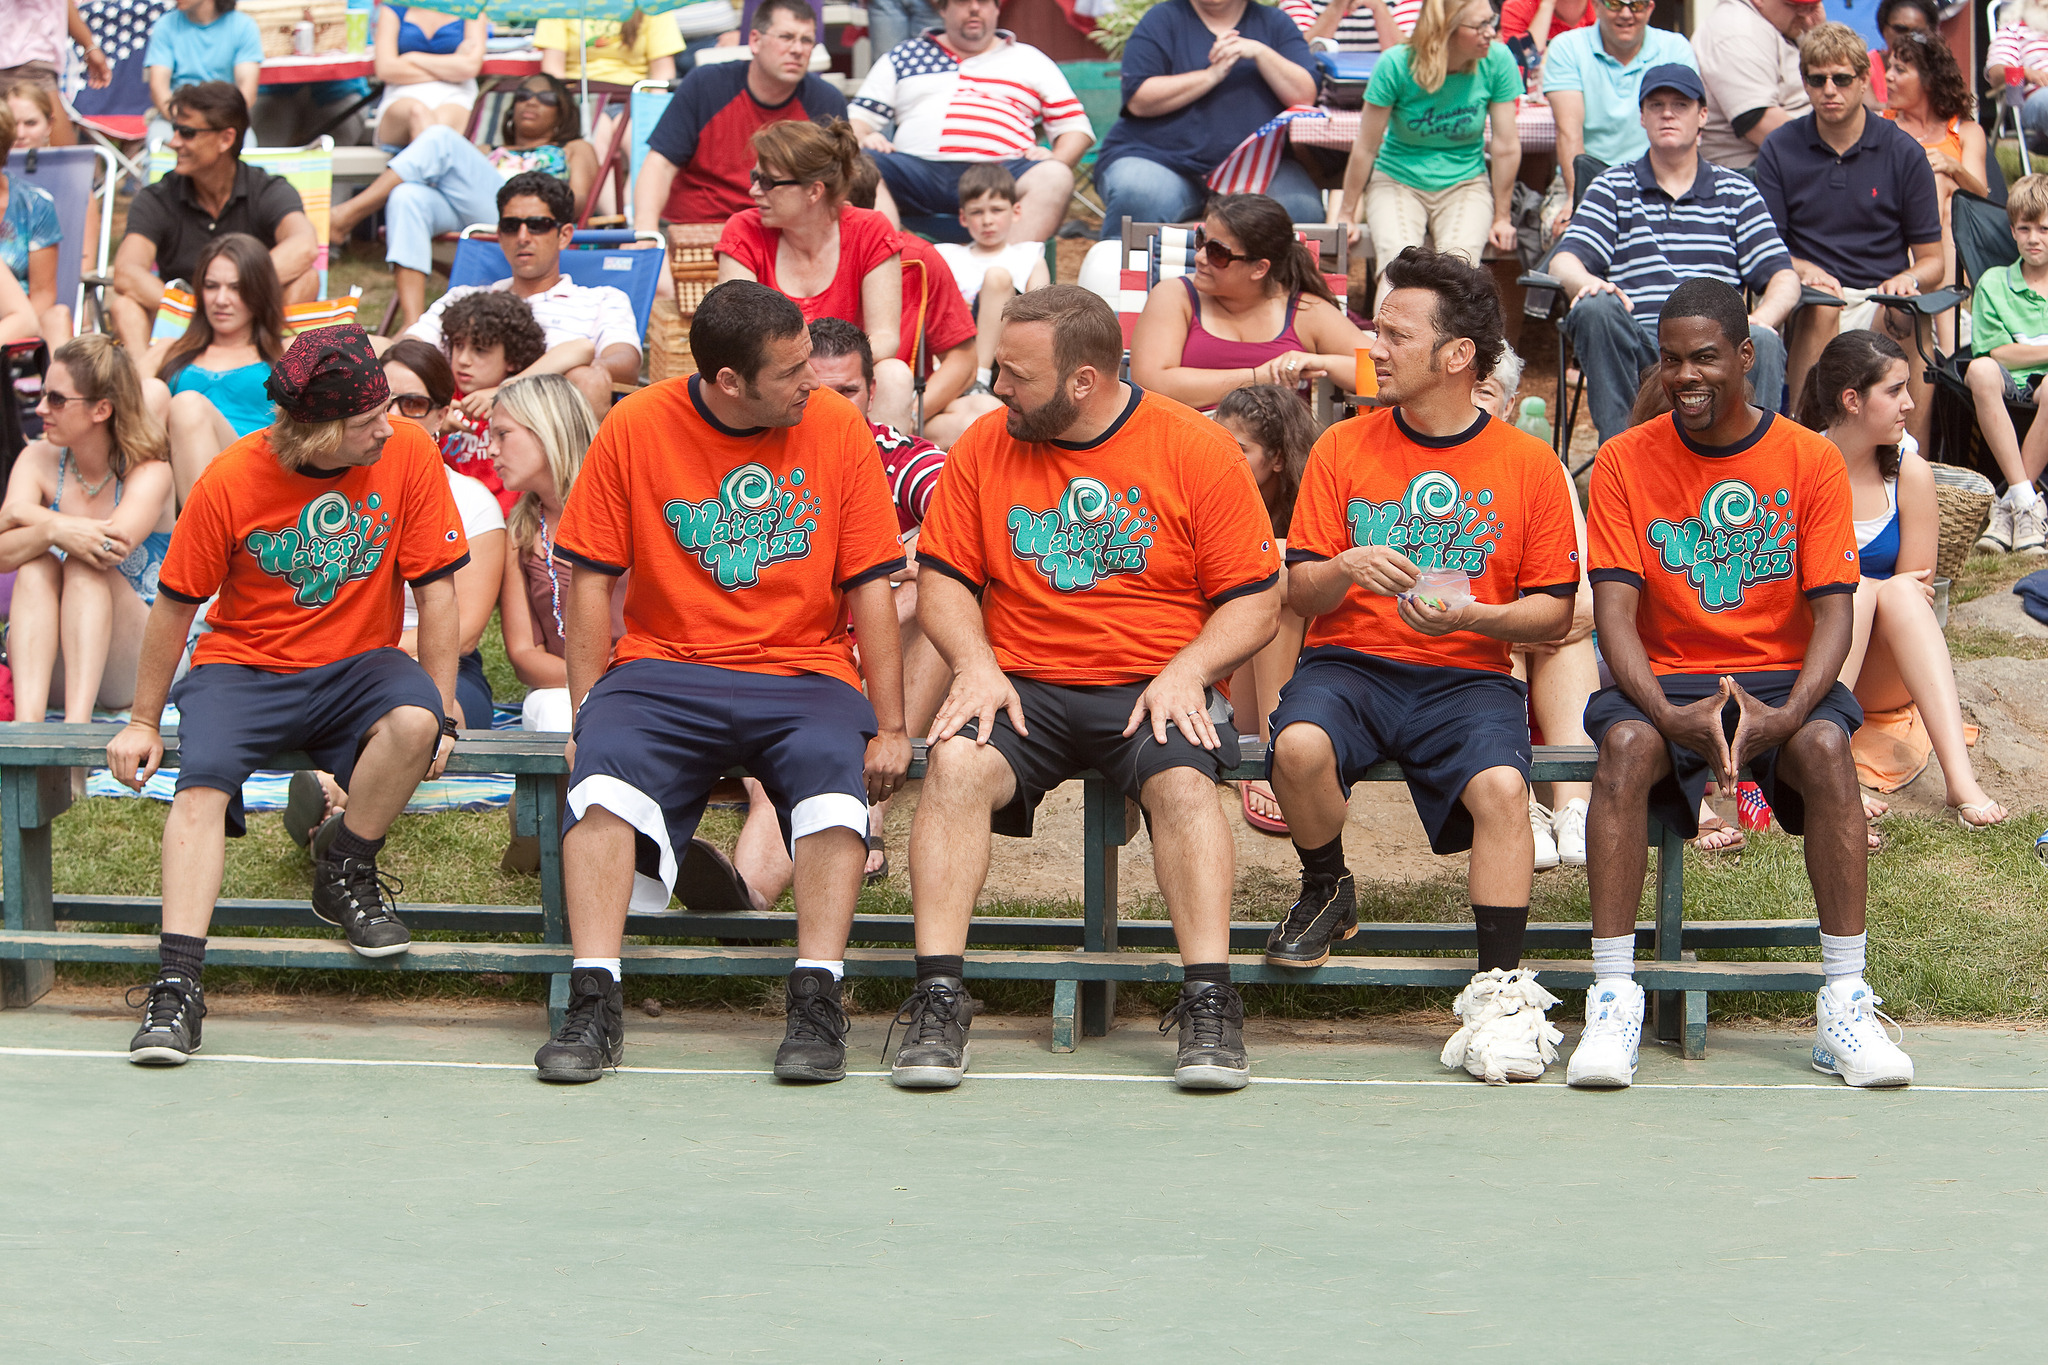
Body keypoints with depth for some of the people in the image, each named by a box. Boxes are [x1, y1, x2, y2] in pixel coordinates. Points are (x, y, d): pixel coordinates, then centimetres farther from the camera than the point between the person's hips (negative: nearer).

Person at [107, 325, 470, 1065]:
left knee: (412, 721, -32)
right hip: (244, 665, -1)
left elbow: (435, 587, -4)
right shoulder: (232, 479, -12)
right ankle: (178, 982, -30)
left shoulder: (408, 454, -10)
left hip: (356, 666, 1)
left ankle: (345, 877, -5)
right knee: (201, 782, -28)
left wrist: (439, 712, -9)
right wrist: (143, 721, 4)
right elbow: (176, 602, 0)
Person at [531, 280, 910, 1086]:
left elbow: (869, 587, 4)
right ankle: (594, 1004, -26)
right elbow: (590, 578, 3)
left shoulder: (836, 428, 2)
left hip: (802, 673, 0)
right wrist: (587, 712, -5)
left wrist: (890, 728, -1)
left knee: (836, 779, -31)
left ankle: (816, 1004, -27)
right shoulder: (636, 429, -1)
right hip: (664, 669, 0)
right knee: (603, 775, -29)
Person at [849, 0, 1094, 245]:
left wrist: (1055, 161, -1)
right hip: (919, 168, 0)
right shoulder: (903, 56, 27)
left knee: (1055, 177, -33)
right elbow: (858, 117, 25)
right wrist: (863, 138, 0)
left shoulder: (1030, 61, 25)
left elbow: (1076, 126, 21)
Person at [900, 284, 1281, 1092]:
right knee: (955, 763, -29)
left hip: (1153, 689, -2)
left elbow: (1256, 601, 1)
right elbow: (942, 579, 10)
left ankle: (1209, 1005, -31)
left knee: (1182, 779, -33)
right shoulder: (985, 446, 7)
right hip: (1022, 686, 2)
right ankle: (937, 1000, -29)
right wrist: (976, 665, -8)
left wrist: (1185, 672, -15)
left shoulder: (1196, 449, -1)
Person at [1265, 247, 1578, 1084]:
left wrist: (1470, 615, -15)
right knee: (1300, 748, -32)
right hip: (1349, 663, 1)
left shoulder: (1528, 465, 4)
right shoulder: (1342, 449, 8)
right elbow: (1299, 593, 7)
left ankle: (1500, 992, -26)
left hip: (1467, 676, -1)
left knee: (1501, 786, -32)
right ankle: (1326, 894, 0)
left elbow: (1554, 610, 4)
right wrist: (1345, 570, -16)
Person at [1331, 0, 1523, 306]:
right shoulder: (1397, 65, -14)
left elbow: (1506, 145, -2)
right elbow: (1366, 147, -5)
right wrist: (1346, 213, 3)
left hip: (1465, 182, 1)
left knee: (1460, 258, -31)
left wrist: (1502, 217, 3)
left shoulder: (1497, 61, -10)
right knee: (1397, 258, -32)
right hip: (1397, 180, -1)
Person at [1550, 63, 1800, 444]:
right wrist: (1589, 283, -20)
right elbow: (1564, 261, 7)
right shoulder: (1613, 187, 21)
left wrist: (1762, 318, -11)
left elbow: (1783, 277, 14)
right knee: (1596, 309, -34)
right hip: (1636, 343, 0)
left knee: (1763, 344, -34)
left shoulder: (1736, 191, 22)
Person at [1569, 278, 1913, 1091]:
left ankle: (1845, 1005, -29)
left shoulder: (1809, 460, 0)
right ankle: (1612, 1003, -32)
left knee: (1825, 747, -33)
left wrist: (1786, 715, -25)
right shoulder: (1624, 462, 0)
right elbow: (1616, 613, -7)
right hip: (1665, 682, 0)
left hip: (1780, 679, 0)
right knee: (1626, 745, -33)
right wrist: (1669, 715, -26)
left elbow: (1833, 612, -6)